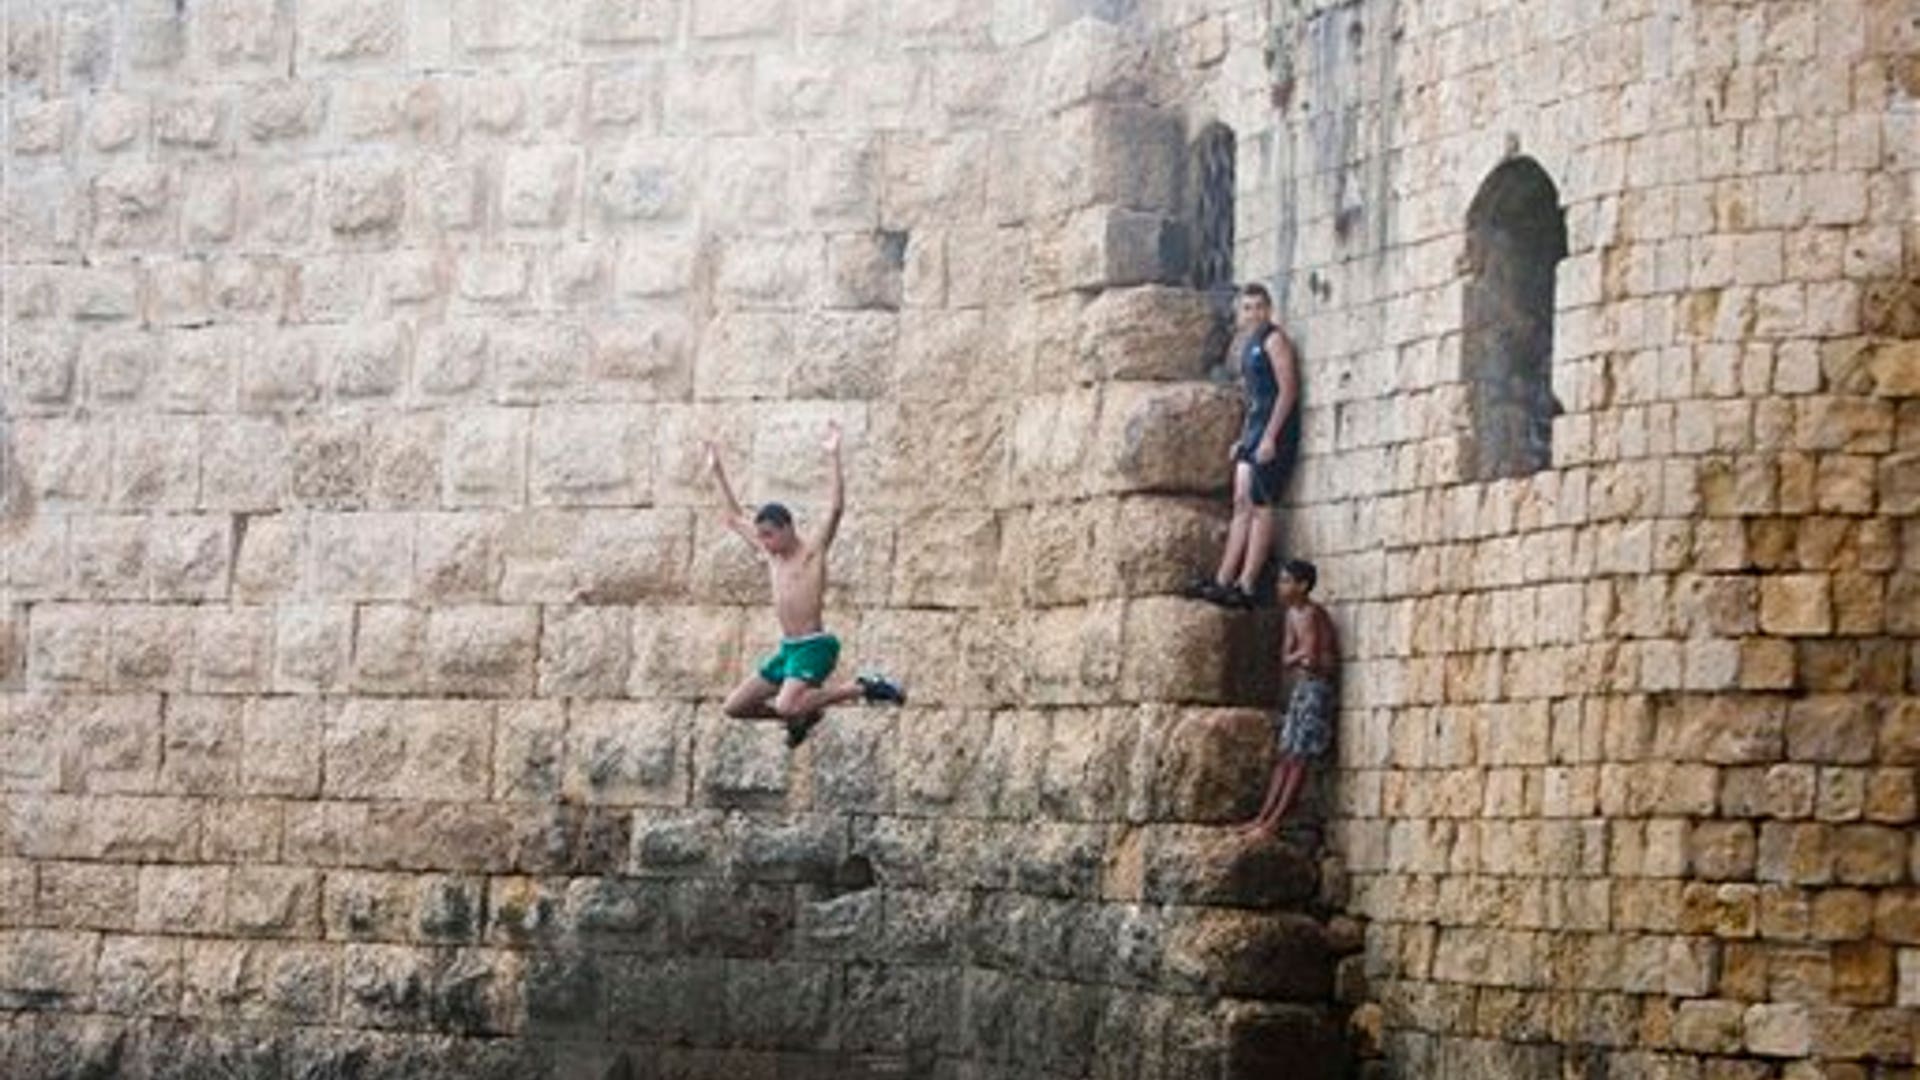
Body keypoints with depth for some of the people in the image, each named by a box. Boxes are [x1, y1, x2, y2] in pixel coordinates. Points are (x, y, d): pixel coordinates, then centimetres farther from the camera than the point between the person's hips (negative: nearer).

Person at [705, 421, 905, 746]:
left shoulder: (812, 550, -7)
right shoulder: (771, 554, 13)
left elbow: (836, 508, -20)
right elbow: (736, 518, 24)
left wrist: (834, 457, -27)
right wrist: (717, 472, 23)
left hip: (814, 646, -8)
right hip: (787, 648, 8)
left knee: (787, 706, -30)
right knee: (734, 707, 6)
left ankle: (863, 688, -12)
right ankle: (801, 715, 24)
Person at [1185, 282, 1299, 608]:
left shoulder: (1273, 339, -6)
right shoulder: (1249, 345, 20)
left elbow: (1288, 388, -13)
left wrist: (1270, 436, -18)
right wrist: (1243, 440, 19)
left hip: (1275, 430, -9)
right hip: (1254, 429, 9)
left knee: (1259, 505, -11)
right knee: (1242, 503, 3)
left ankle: (1247, 586, -14)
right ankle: (1223, 581, 0)